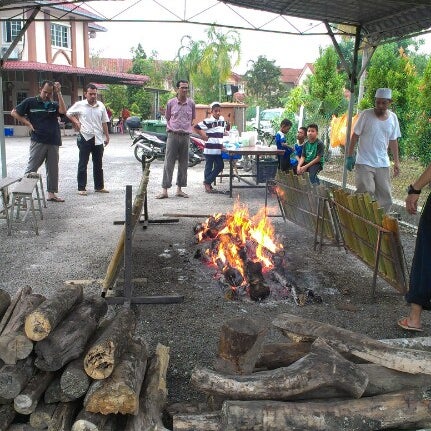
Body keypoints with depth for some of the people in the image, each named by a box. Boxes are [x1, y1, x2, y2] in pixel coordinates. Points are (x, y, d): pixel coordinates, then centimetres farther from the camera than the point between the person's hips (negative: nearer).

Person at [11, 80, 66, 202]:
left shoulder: (54, 105, 11)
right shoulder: (30, 102, 3)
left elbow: (63, 111, -11)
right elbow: (14, 113, 5)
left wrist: (59, 93, -11)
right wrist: (28, 124, -3)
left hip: (53, 142, 4)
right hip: (38, 141, -4)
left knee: (53, 169, 8)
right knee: (31, 168, -3)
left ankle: (51, 193, 15)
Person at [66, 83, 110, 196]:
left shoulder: (101, 106, 6)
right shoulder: (79, 105, -2)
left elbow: (104, 122, 11)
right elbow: (68, 113, 11)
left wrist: (107, 136, 11)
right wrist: (76, 122, -2)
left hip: (98, 139, 3)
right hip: (85, 138, -3)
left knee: (98, 164, 10)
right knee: (83, 164, 0)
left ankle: (99, 186, 19)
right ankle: (81, 188, 5)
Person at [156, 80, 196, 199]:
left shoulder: (191, 103, 6)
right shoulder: (171, 103, 2)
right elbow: (168, 118, 13)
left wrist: (187, 128, 9)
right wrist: (171, 129, 5)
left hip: (186, 136, 2)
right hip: (173, 135, -2)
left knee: (183, 164, 6)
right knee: (169, 163, -5)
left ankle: (179, 189, 16)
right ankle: (164, 190, -3)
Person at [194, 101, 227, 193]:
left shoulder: (222, 120, 11)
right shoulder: (208, 121, -10)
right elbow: (196, 127, -10)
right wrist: (203, 136, -8)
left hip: (218, 149, 7)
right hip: (209, 148, -7)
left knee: (220, 166, 7)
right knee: (209, 167, 1)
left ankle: (207, 182, 17)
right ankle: (207, 185, 11)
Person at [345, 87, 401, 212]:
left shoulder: (393, 118, 5)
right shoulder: (366, 114, -7)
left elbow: (393, 141, 12)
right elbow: (355, 136, -3)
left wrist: (396, 161, 11)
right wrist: (349, 156, -6)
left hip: (383, 164, 4)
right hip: (364, 163, -4)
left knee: (385, 197, 5)